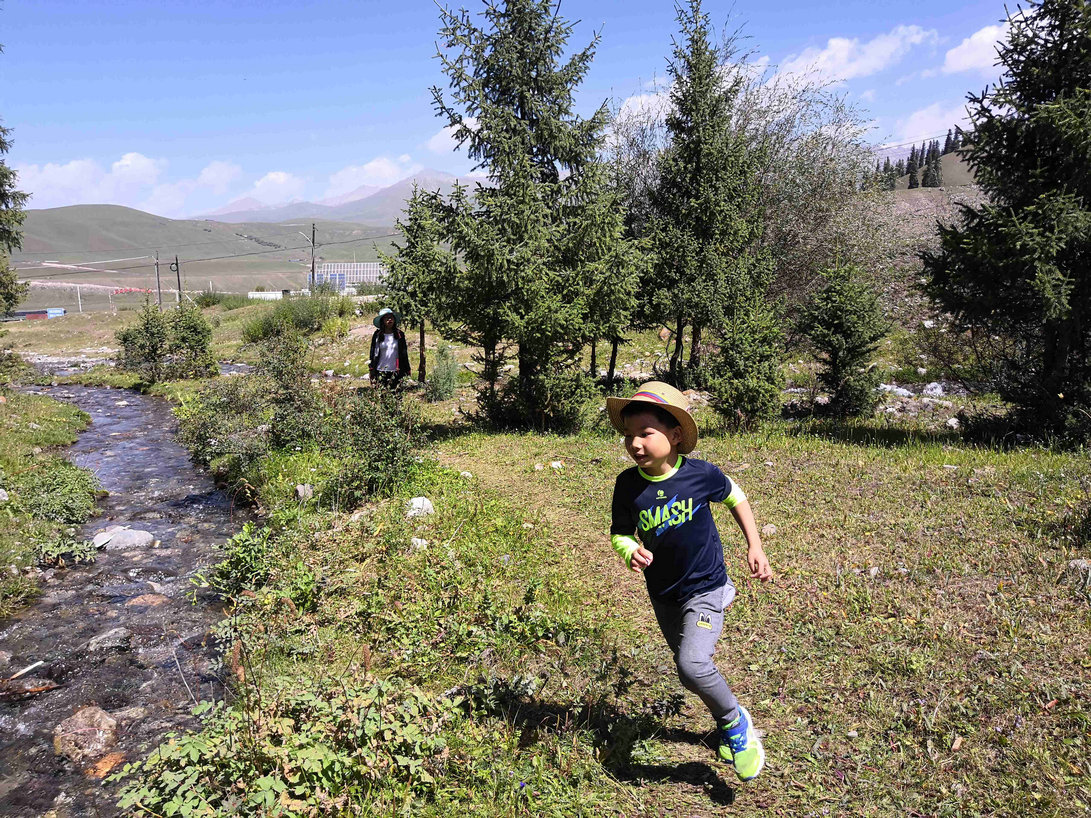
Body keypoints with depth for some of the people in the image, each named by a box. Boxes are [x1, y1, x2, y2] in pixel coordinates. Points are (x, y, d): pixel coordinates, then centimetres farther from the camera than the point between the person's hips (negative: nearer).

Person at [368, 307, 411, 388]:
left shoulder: (400, 335, 6)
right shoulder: (377, 335, 4)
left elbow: (404, 355, 9)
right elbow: (373, 354, 7)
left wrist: (406, 372, 5)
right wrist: (372, 374, 3)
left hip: (396, 373, 1)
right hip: (381, 372, 0)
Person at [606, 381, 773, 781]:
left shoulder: (701, 474, -19)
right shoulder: (628, 484, -14)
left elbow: (735, 498, 1)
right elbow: (619, 532, -3)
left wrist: (754, 546, -1)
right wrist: (631, 552, -25)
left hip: (705, 588, -4)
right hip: (662, 595, 4)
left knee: (693, 664, -23)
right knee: (688, 667, 19)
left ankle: (735, 721, 8)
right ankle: (730, 726, 46)